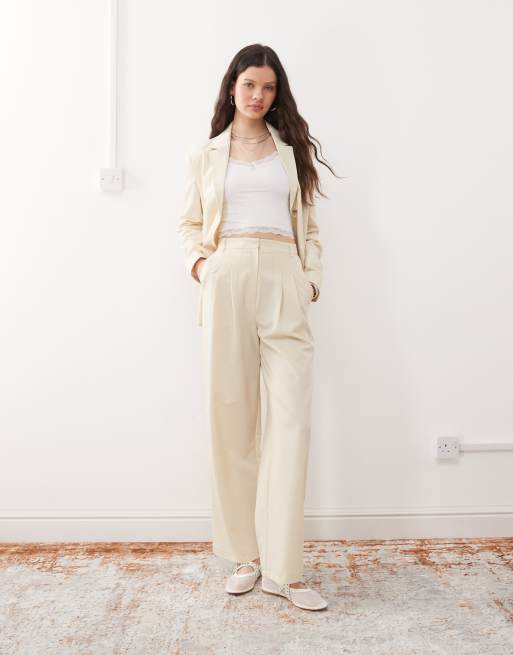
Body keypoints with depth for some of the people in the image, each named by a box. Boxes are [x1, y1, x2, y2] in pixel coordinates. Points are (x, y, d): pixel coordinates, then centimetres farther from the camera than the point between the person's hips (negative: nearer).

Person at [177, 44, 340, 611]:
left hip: (284, 283, 1)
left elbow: (307, 226, 17)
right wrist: (198, 262, -4)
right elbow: (189, 223, 16)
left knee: (292, 415, -10)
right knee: (230, 415, -1)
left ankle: (282, 567, -3)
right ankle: (245, 554, 12)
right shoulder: (204, 156, 18)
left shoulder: (291, 151, 21)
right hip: (227, 280, 0)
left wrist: (311, 279, 1)